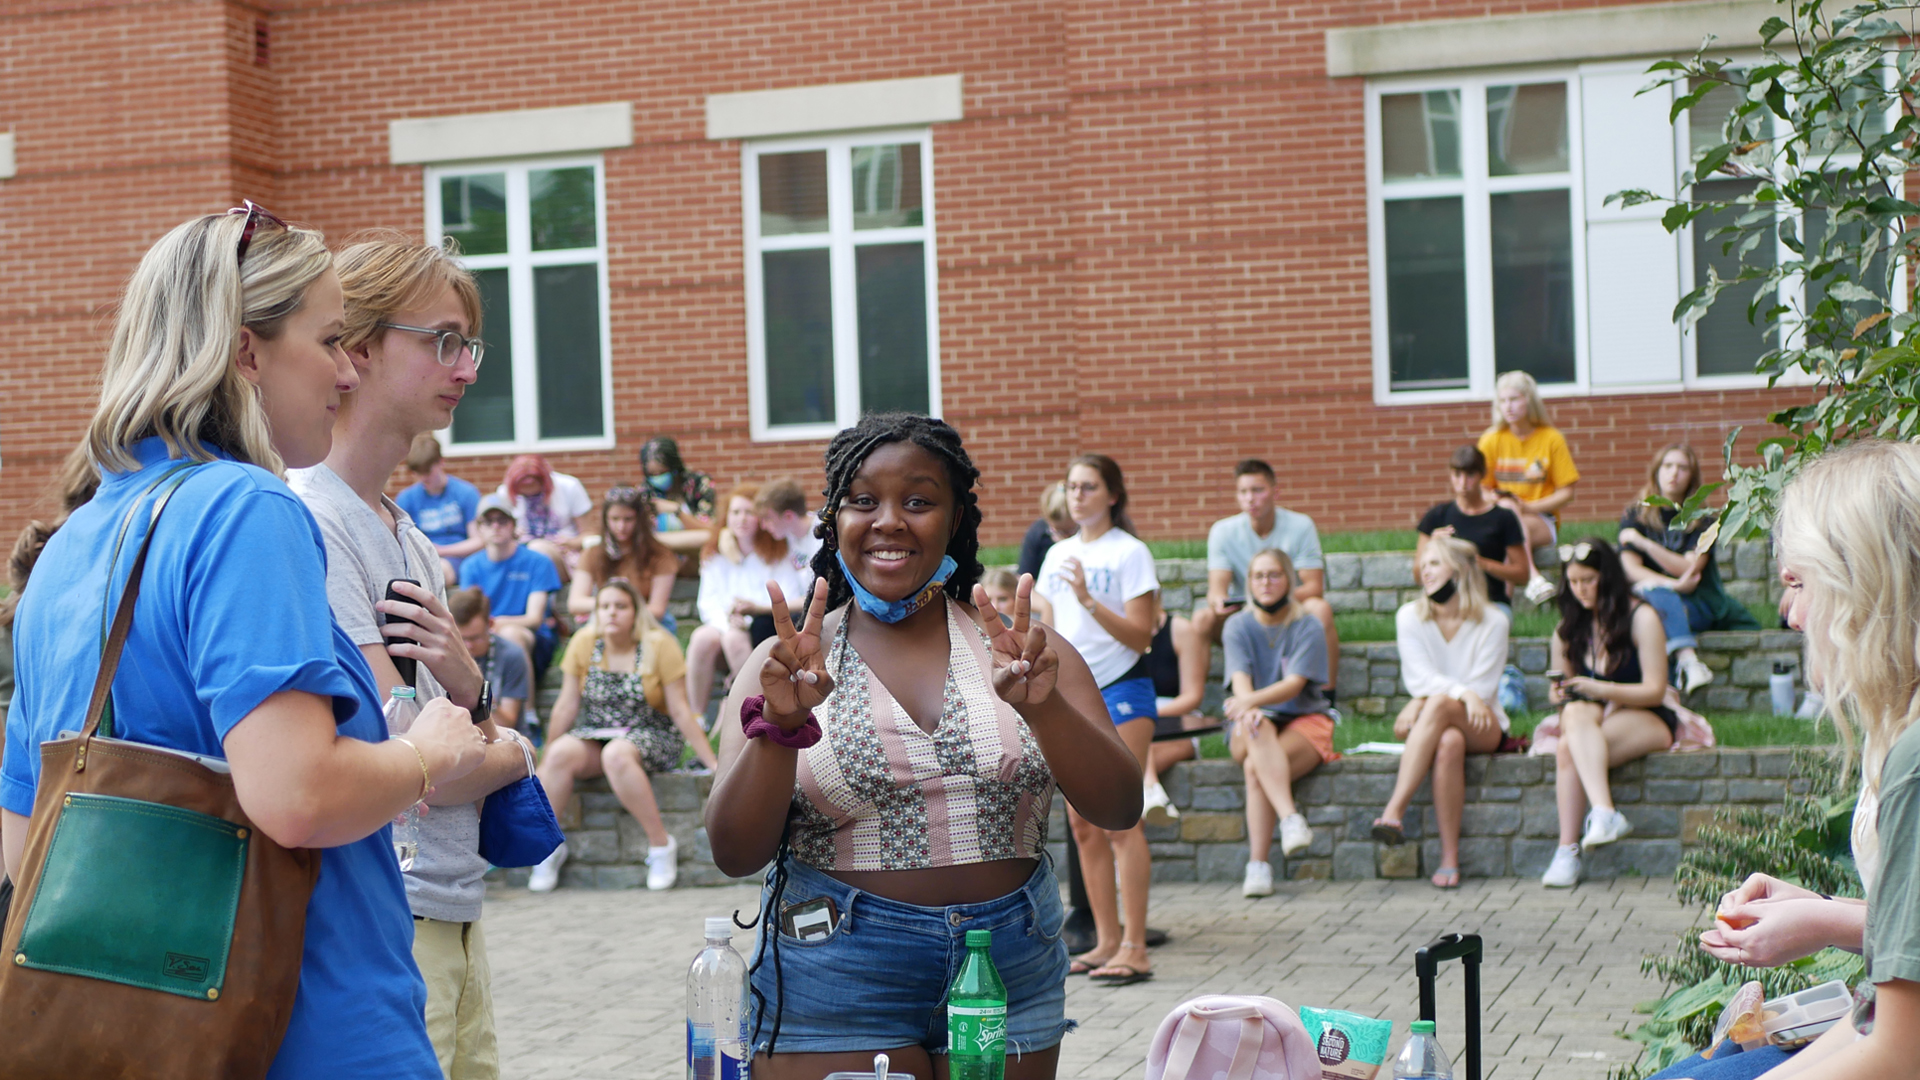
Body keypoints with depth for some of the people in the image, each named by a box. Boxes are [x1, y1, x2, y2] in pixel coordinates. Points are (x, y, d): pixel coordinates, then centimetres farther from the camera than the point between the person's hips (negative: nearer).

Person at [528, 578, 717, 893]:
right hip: (595, 734, 4)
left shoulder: (659, 645, -8)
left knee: (616, 755, -37)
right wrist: (545, 759, 11)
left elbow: (680, 711, -6)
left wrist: (714, 763, -9)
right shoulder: (584, 642, 1)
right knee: (561, 754, -28)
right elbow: (567, 705, 8)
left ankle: (661, 843, -25)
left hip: (651, 737, -3)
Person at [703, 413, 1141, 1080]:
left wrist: (1043, 706, -22)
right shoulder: (787, 664, 1)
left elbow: (1120, 810, -6)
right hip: (837, 990, -1)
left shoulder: (1020, 651, 3)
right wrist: (780, 724, -22)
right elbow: (735, 853, -7)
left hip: (1010, 974, 2)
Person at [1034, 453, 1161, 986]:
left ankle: (1135, 949, -9)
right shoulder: (1058, 554, 14)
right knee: (1082, 823, 5)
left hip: (1121, 691, -6)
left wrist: (1088, 599, -22)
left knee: (1121, 819, -10)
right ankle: (1106, 941, 12)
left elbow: (1140, 636, -12)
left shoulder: (1129, 552, -5)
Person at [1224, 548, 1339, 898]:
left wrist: (1252, 700, -32)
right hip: (1252, 728, 1)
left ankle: (1258, 866, -36)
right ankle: (1290, 817, -52)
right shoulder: (1238, 626, 6)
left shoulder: (1308, 627, -1)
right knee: (1257, 727, -37)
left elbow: (1294, 684, -14)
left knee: (1255, 768, -32)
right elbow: (1240, 679, -10)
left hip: (1304, 722, -1)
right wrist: (1248, 709, -33)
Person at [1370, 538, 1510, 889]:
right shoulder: (1410, 617, 6)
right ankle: (1449, 858, -41)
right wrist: (1464, 693, -25)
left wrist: (1423, 704, -19)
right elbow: (1419, 678, -6)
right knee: (1449, 743, -37)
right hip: (1431, 727, 2)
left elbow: (1482, 688, -8)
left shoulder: (1493, 621, -1)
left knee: (1440, 705, -37)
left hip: (1483, 728, -1)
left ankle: (1394, 809, -46)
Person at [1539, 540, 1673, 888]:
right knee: (1577, 714, -34)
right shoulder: (1569, 628, 12)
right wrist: (1561, 694, -8)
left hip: (1647, 720, -4)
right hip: (1595, 718, 4)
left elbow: (1654, 691, -8)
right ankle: (1605, 813, -45)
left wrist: (1602, 690, -22)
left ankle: (1567, 852, -41)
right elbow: (1559, 688, 17)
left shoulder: (1641, 618, -4)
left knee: (1568, 750, -33)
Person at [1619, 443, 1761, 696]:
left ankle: (1687, 666, -53)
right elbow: (1630, 568, -5)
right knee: (1659, 595, -36)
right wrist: (1672, 584, -20)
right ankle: (1688, 661, -58)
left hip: (1698, 606, -1)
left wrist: (1644, 542, -15)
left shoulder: (1701, 519, 6)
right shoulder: (1635, 516, 8)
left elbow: (1689, 568, -8)